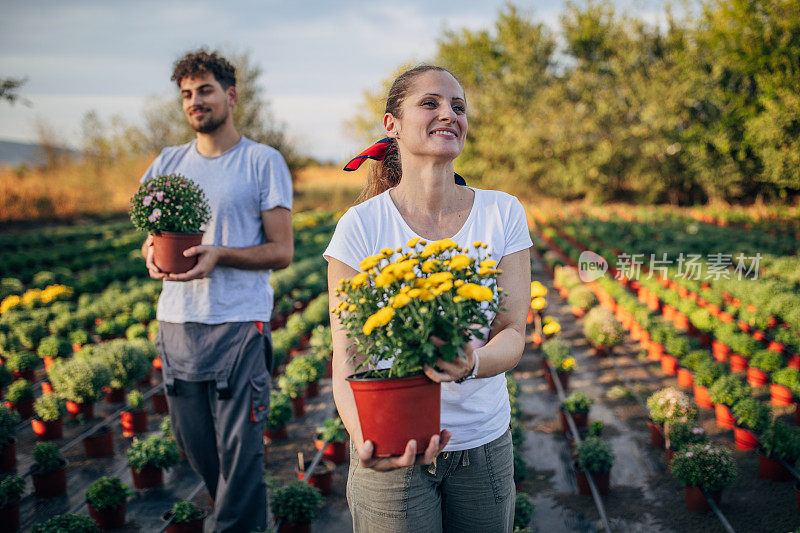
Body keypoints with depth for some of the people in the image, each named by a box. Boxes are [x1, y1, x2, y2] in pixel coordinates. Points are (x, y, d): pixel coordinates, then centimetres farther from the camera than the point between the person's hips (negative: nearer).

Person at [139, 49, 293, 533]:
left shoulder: (264, 161, 0)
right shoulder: (168, 163, 14)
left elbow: (282, 252, -2)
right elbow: (150, 234, 19)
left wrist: (219, 255, -18)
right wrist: (151, 252, -6)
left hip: (239, 325, -5)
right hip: (177, 323, 5)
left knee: (240, 455, -5)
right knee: (196, 449, 13)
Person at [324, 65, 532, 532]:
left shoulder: (504, 214, -4)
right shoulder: (361, 226, -11)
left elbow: (514, 335, -9)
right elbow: (347, 358, -11)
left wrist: (473, 363, -31)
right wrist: (363, 435, -30)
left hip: (484, 442, 3)